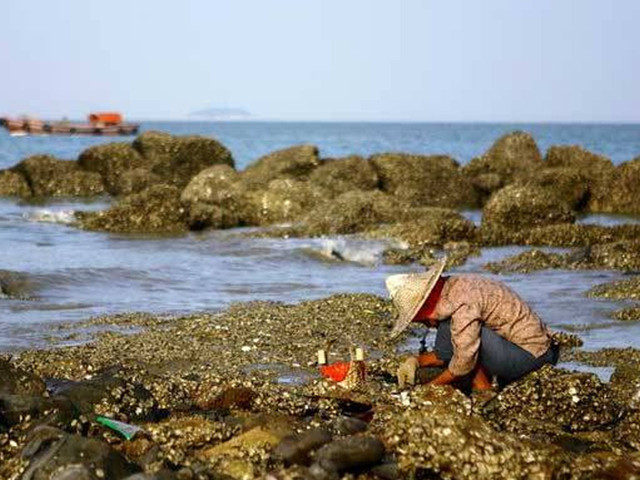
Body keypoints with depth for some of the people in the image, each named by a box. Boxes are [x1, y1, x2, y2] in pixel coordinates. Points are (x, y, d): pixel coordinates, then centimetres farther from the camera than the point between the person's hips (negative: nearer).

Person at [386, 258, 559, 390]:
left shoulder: (463, 305, -23)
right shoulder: (451, 290, 7)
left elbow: (464, 362, -20)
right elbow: (444, 355, 14)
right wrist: (416, 361, -2)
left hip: (528, 355, -10)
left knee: (449, 330, -21)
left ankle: (484, 394, -8)